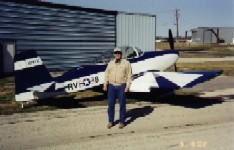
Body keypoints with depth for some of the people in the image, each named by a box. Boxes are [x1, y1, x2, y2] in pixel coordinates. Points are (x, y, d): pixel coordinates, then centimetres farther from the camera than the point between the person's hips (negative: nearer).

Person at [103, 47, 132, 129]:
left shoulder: (126, 63, -3)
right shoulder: (110, 63, 8)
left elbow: (129, 75, -4)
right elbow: (107, 74, 10)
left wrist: (127, 86, -11)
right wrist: (105, 84, 1)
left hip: (121, 86, -3)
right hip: (111, 86, 3)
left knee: (122, 105, 3)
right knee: (110, 105, 5)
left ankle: (122, 122, 14)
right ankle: (110, 121, 17)